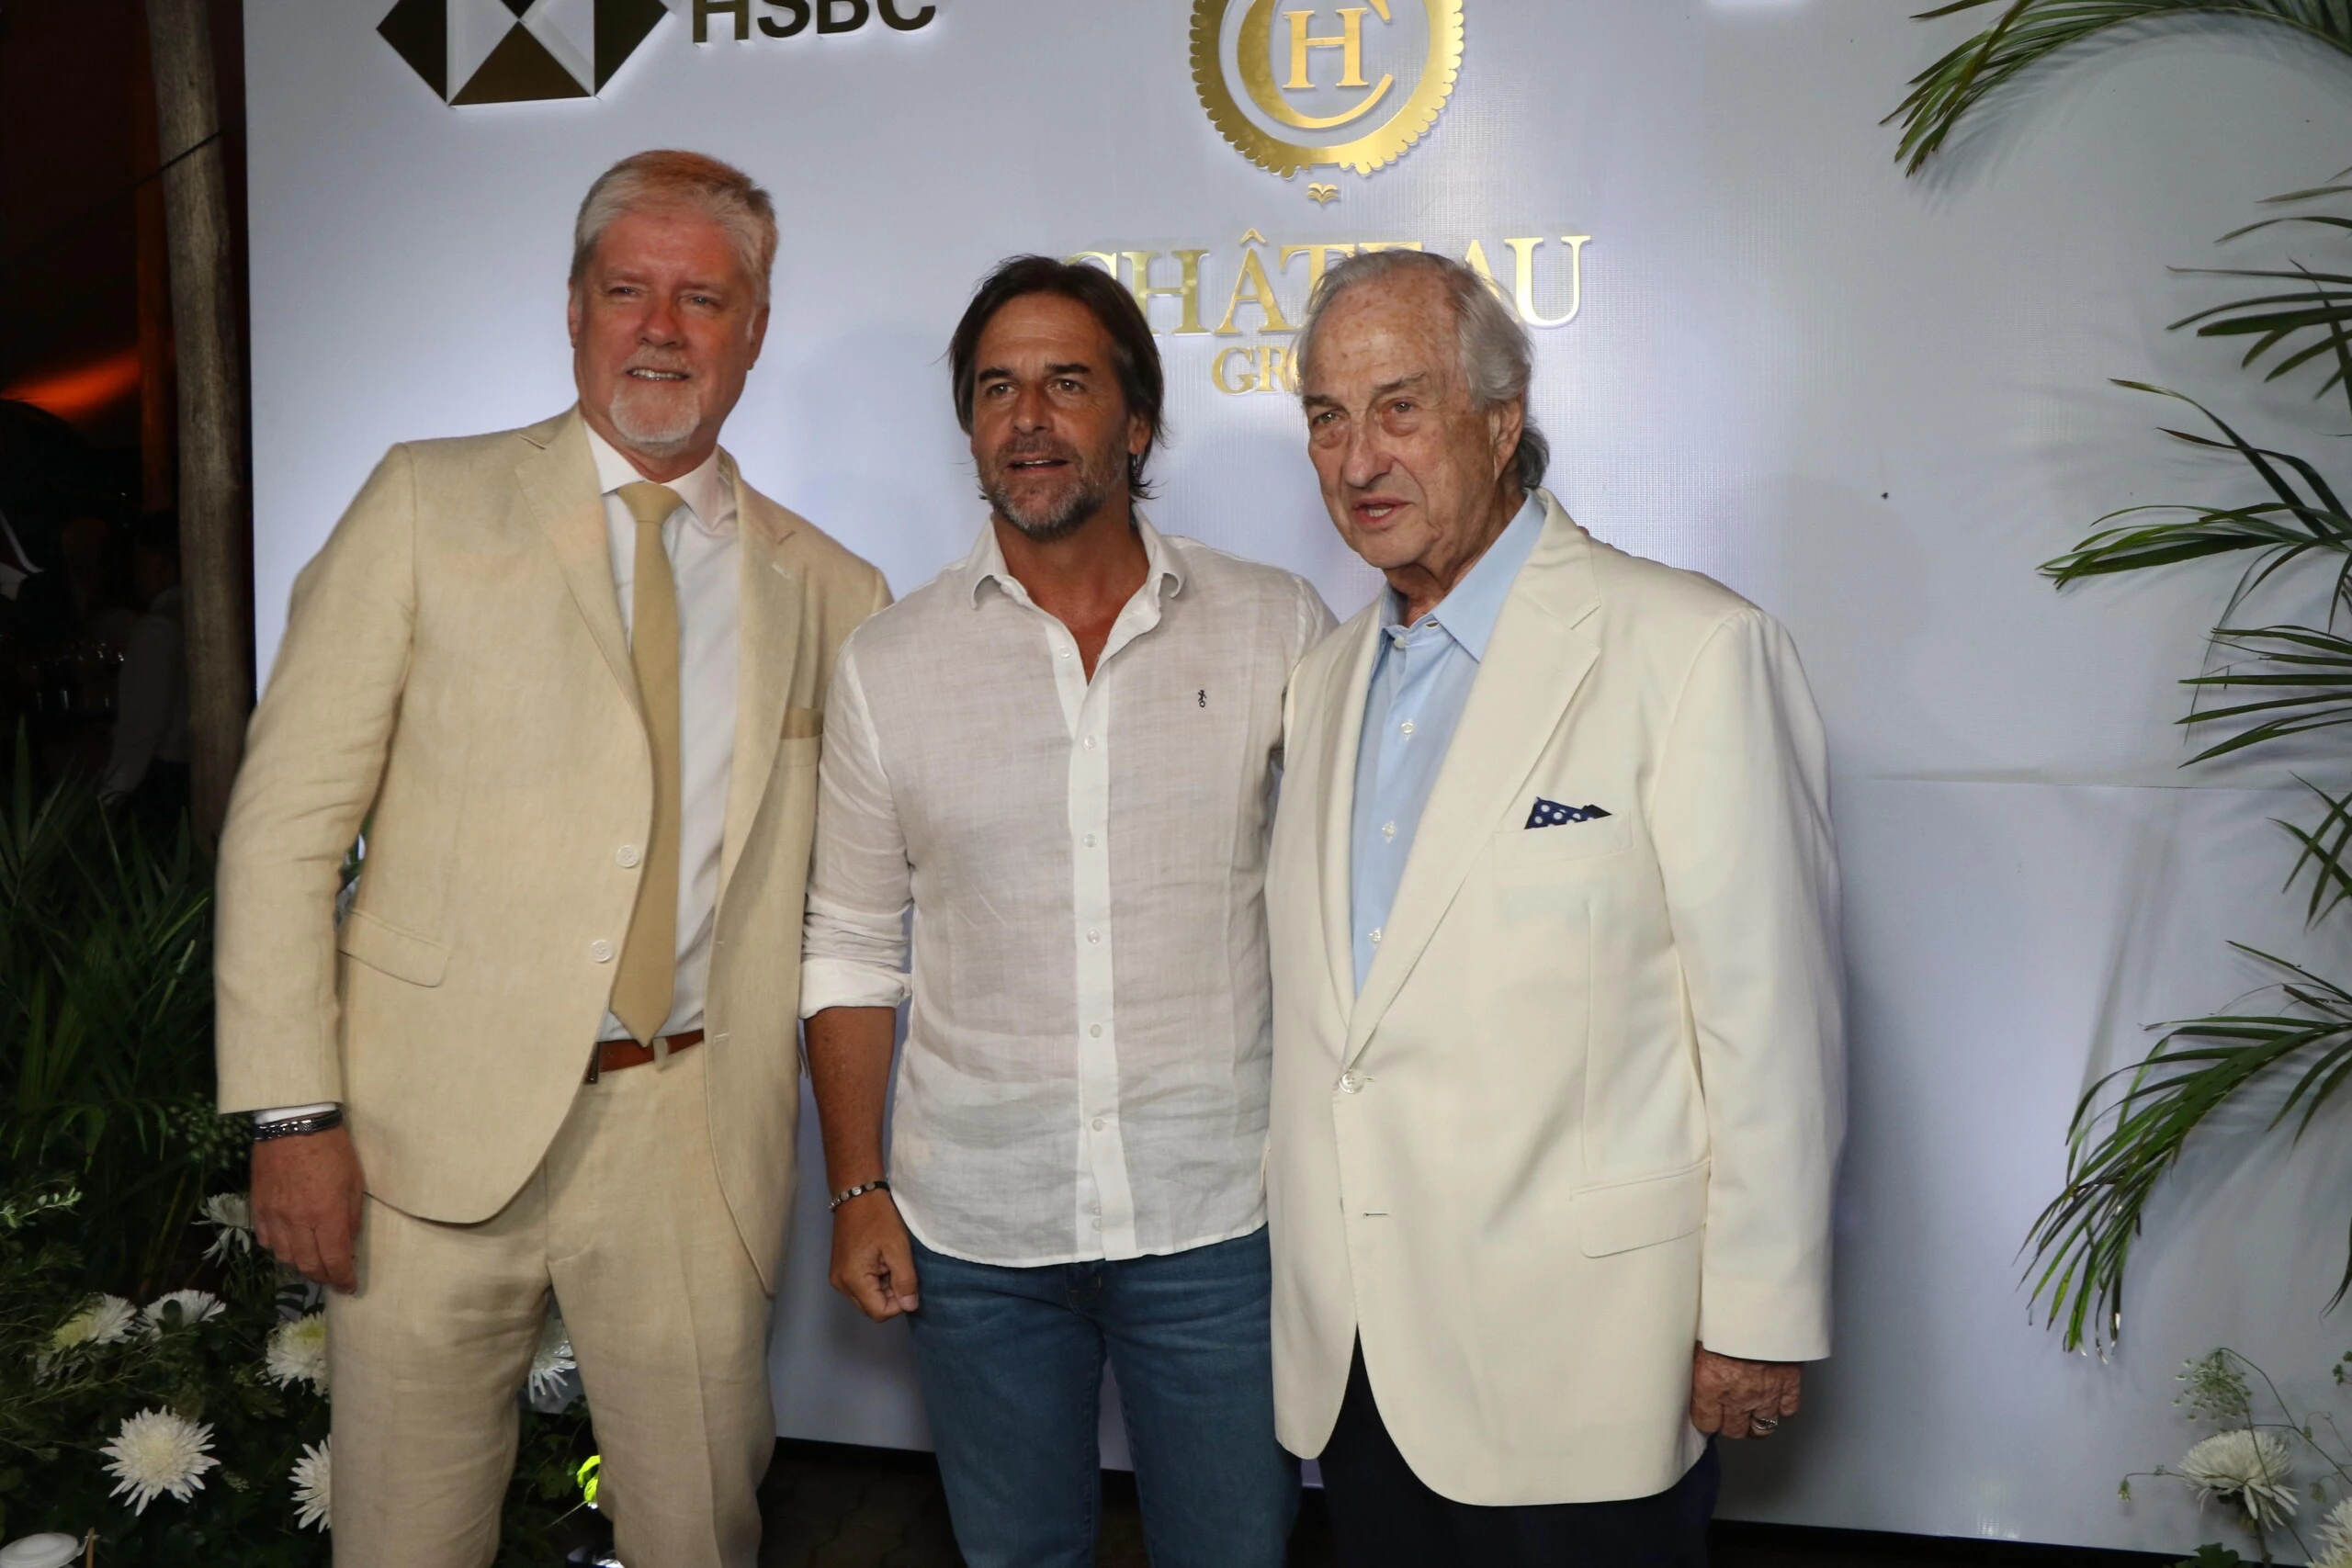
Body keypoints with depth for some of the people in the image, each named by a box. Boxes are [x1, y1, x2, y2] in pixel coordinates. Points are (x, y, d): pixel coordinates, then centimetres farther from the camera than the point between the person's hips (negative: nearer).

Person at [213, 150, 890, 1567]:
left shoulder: (827, 593, 7)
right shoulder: (428, 506, 1)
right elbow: (287, 822, -2)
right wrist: (295, 1111, -8)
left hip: (691, 1142, 2)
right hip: (441, 1121, -1)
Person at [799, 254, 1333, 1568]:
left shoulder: (1279, 627, -2)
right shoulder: (887, 665, 0)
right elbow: (852, 950, 6)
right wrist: (858, 1190, 3)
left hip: (1219, 1214, -1)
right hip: (973, 1230, 1)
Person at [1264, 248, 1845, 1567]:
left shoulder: (1691, 649, -12)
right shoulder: (1329, 679, 10)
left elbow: (1771, 1012, -13)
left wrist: (1759, 1321, -12)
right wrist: (1309, 1276, 14)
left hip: (1577, 1365, -6)